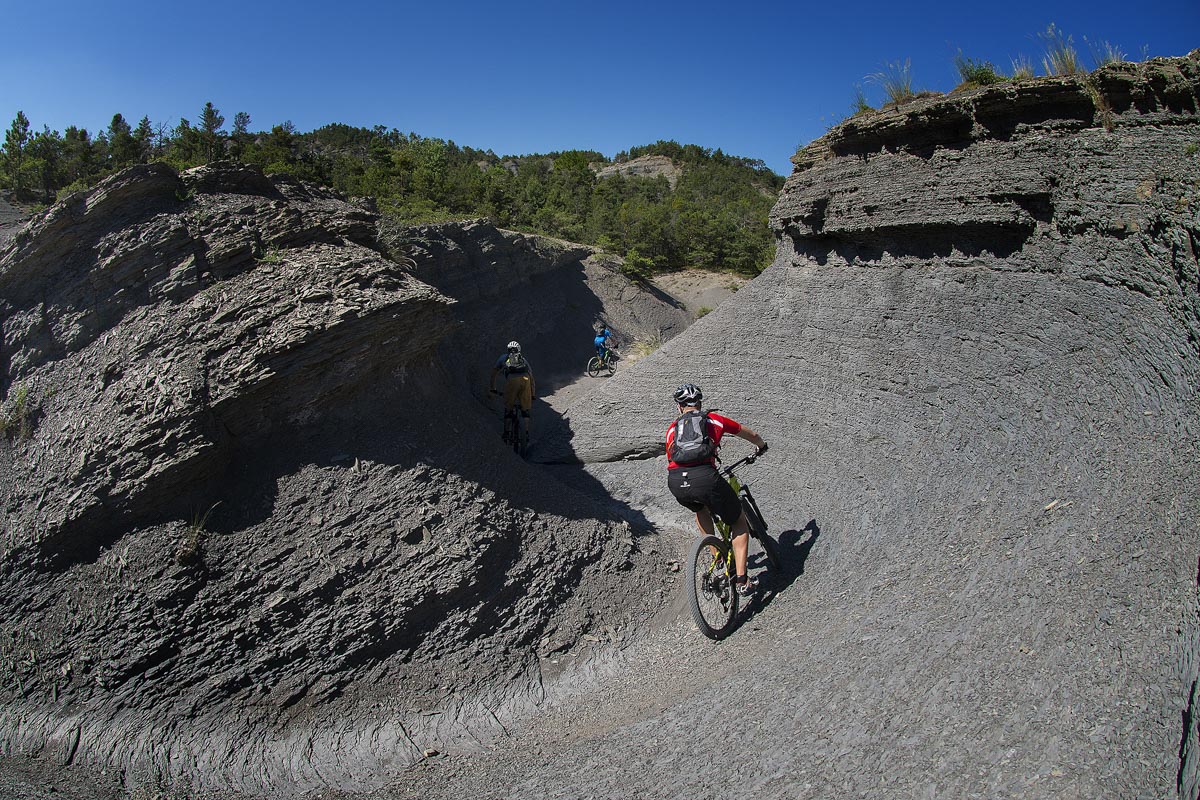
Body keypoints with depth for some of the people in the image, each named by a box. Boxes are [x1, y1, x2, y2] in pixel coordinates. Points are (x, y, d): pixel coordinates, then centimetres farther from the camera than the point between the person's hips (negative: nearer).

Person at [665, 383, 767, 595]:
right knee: (739, 523, 19)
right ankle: (742, 581, 9)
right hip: (704, 477, -3)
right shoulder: (713, 419, 24)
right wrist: (762, 446, 60)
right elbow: (750, 435, 37)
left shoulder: (672, 428, 28)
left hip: (675, 483, 3)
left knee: (701, 510, 38)